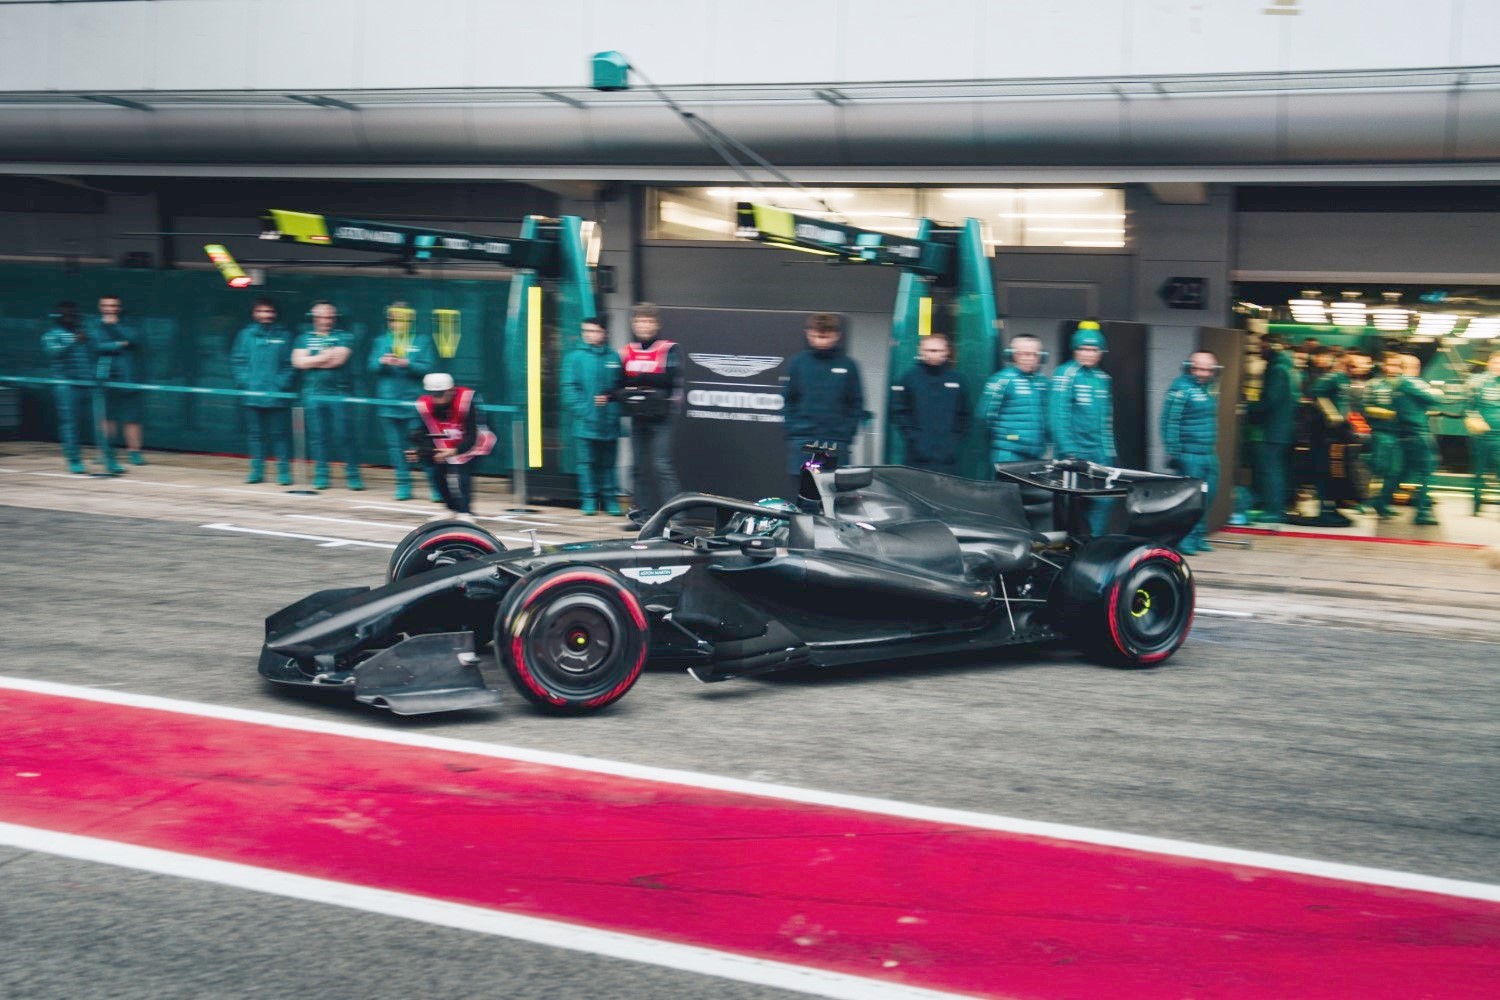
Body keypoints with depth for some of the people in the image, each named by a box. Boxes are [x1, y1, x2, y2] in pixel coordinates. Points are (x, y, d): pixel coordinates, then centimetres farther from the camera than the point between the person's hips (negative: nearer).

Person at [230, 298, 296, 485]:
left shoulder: (283, 336, 2)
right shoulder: (247, 335, 6)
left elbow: (291, 364, -1)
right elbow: (237, 361, 6)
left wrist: (282, 383, -12)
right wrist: (245, 381, -6)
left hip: (278, 397, -2)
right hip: (253, 396, 2)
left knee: (280, 435, 0)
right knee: (256, 434, 7)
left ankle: (284, 471, 5)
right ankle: (257, 470, 13)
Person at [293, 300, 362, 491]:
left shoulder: (343, 337, 5)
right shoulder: (304, 338, 13)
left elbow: (338, 359, -10)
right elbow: (299, 362, -2)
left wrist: (313, 361, -2)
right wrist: (326, 356, -4)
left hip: (338, 394, -2)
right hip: (313, 394, 2)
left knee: (343, 435, -5)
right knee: (317, 436, 4)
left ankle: (352, 475, -1)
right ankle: (321, 475, 11)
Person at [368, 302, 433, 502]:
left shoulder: (421, 343, 5)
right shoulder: (381, 341, 13)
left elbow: (426, 368, -4)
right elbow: (372, 367, 5)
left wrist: (407, 364, -19)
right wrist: (382, 361, -15)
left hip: (413, 404, -3)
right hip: (389, 402, 3)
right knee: (395, 445, 4)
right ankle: (403, 485, 11)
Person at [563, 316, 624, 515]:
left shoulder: (613, 358, 7)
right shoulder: (575, 357, 0)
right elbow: (569, 387, -4)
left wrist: (610, 398, -5)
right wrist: (582, 409, -12)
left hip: (609, 423, 2)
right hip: (586, 422, -2)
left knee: (608, 463, 9)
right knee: (587, 462, 1)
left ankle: (611, 500, 15)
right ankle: (589, 500, 9)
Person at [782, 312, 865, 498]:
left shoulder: (847, 365, 3)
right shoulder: (798, 362, 4)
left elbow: (856, 404, 5)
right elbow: (787, 400, 7)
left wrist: (847, 434, -4)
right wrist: (790, 429, -2)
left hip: (836, 442, 0)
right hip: (802, 440, 0)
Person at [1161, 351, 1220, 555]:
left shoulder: (1209, 389, 16)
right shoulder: (1181, 388, -10)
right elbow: (1169, 421, -14)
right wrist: (1172, 452, -16)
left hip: (1209, 454, 8)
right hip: (1189, 453, -8)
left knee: (1207, 497, 11)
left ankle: (1198, 536, 20)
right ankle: (1185, 539, -3)